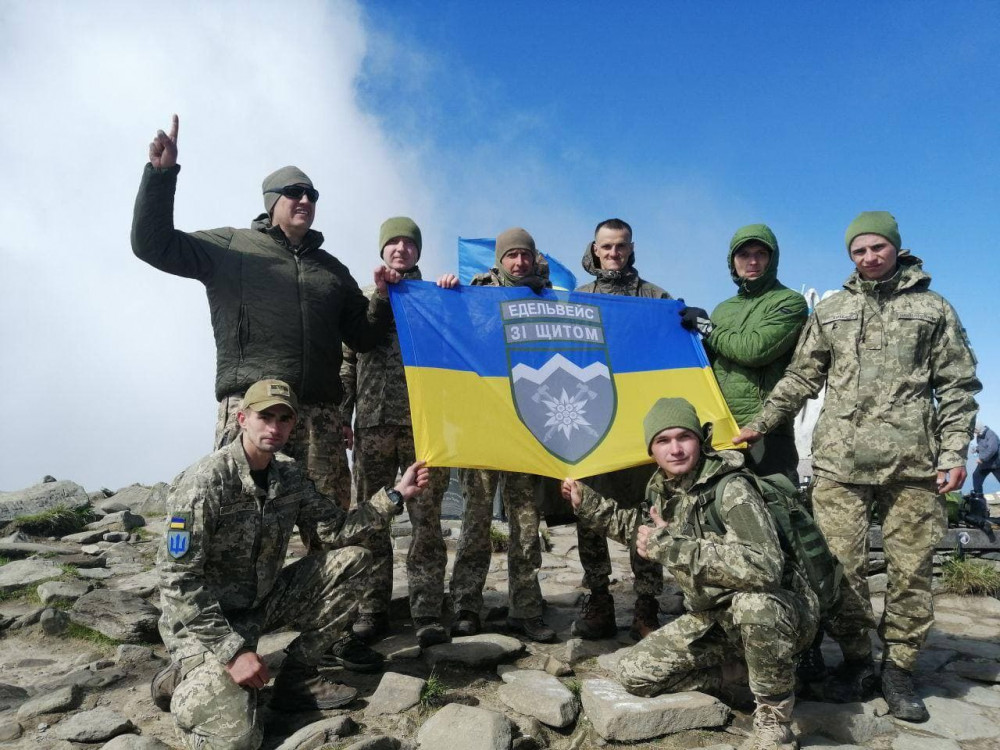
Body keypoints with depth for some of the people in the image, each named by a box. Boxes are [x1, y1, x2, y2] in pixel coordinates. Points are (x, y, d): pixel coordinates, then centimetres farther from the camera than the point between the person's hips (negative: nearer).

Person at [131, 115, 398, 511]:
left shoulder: (331, 268, 24)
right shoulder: (230, 247, 13)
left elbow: (363, 337, 25)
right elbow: (153, 243, 6)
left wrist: (383, 297, 7)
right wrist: (162, 172, -2)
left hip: (319, 414, 4)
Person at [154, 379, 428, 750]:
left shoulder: (288, 474, -1)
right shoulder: (205, 482, -23)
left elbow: (336, 530, -2)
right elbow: (178, 579, -23)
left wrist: (395, 495, -13)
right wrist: (232, 650, -27)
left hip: (262, 602, 7)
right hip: (203, 619, -7)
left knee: (351, 560, -6)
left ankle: (298, 676, -1)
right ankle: (183, 681, 8)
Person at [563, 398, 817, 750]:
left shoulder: (731, 488, -26)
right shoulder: (663, 489, -3)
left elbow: (764, 567, -42)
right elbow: (644, 531, 20)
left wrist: (671, 546, -40)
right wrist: (589, 504, 13)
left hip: (782, 613, -7)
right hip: (715, 617, 7)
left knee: (753, 603, -41)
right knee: (634, 674, -1)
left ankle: (774, 719, -16)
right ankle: (736, 672, 13)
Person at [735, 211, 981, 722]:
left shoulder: (933, 309, 11)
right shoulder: (830, 312, 15)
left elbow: (958, 387, 8)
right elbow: (801, 378, 16)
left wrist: (953, 452, -2)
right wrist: (760, 424, 9)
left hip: (911, 464, -1)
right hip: (839, 462, 1)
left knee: (910, 569, 3)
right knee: (841, 564, 0)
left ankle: (899, 670, 18)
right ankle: (855, 659, 18)